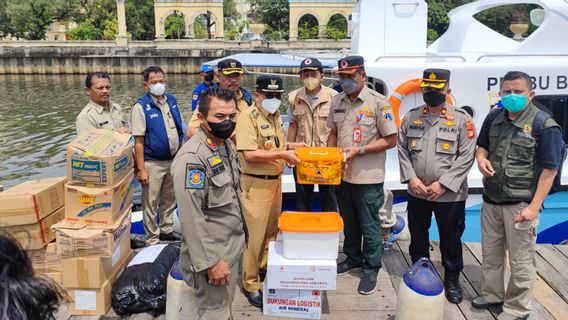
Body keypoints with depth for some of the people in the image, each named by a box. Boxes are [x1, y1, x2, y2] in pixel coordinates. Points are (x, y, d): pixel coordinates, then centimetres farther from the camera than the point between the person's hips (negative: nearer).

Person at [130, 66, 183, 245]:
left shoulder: (172, 101, 3)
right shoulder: (141, 107, -13)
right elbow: (138, 141, -15)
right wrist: (141, 169, -18)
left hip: (174, 160, 6)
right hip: (153, 163, -6)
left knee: (169, 199, 19)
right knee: (151, 203, 5)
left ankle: (167, 230, 35)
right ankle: (152, 240, 17)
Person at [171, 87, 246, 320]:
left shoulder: (227, 145, 5)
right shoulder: (192, 157, -24)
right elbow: (191, 218, -26)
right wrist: (210, 261, -24)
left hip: (233, 247, 9)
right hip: (212, 255, -8)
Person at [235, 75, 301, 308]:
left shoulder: (276, 116, 10)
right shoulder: (248, 116, -16)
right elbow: (250, 154, -25)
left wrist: (289, 150, 2)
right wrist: (282, 154, -22)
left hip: (275, 181, 8)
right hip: (256, 184, -8)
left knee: (272, 230, 21)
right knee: (255, 235, 0)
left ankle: (265, 266, 41)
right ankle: (250, 284, 14)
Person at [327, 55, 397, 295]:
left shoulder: (378, 102, -12)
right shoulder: (337, 102, 6)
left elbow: (390, 140, -12)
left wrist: (359, 150, -20)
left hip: (368, 176, -5)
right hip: (342, 174, 6)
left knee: (369, 225, 6)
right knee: (348, 221, 19)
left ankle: (371, 269, 22)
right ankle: (353, 258, 39)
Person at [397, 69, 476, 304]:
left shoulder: (462, 119, -6)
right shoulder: (411, 117, 5)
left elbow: (466, 156, -10)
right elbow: (402, 149, 6)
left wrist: (443, 184, -15)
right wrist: (411, 178, -7)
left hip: (450, 195, -3)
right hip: (417, 193, 3)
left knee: (451, 240, 10)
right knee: (417, 238, 17)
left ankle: (452, 280, 30)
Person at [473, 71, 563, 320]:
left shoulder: (545, 126, -14)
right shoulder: (494, 117, 4)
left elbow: (549, 170, -14)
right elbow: (482, 145, 18)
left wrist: (534, 207, -19)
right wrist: (481, 158, -7)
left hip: (520, 204, -6)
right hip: (491, 199, 6)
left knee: (521, 261, 7)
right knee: (490, 253, 19)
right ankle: (492, 294, 39)